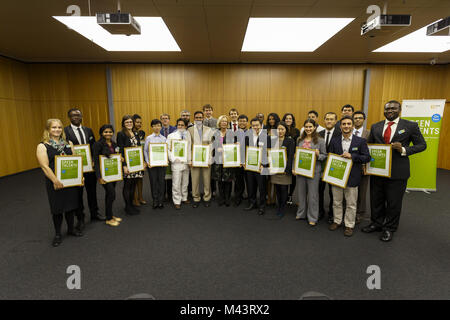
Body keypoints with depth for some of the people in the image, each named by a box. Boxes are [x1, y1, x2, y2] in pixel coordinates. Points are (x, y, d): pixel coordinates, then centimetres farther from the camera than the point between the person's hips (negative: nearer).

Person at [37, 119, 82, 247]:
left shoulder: (68, 143, 7)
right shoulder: (42, 146, -6)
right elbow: (44, 166, -12)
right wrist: (55, 181, -19)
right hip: (55, 183, -4)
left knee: (71, 205, 13)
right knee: (57, 209, 7)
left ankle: (71, 229, 32)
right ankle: (57, 234, 24)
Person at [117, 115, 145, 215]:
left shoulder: (135, 134, 14)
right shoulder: (121, 134, -6)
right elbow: (120, 151, -11)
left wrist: (143, 161, 10)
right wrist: (124, 165, -17)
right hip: (127, 163, -6)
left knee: (133, 185, 11)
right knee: (127, 185, 2)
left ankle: (131, 204, 22)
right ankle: (127, 207, 13)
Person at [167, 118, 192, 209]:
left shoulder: (188, 135, 9)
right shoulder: (171, 136, 1)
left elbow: (189, 148, 9)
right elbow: (168, 149, -2)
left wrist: (190, 160, 2)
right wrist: (173, 159, -12)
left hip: (186, 163, 3)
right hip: (176, 163, -3)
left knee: (185, 182, 12)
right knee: (176, 184, -2)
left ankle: (184, 198, 27)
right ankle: (177, 201, 8)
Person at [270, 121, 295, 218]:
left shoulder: (290, 141, -4)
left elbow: (291, 156, -10)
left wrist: (287, 169, -18)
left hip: (284, 169, -4)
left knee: (283, 189, 2)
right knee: (277, 188, 11)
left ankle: (282, 209, 15)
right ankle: (278, 206, 28)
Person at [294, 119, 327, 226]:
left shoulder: (320, 140, -3)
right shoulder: (299, 140, 8)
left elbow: (324, 156, 0)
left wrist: (318, 155, -20)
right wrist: (293, 167, 8)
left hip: (313, 171, -4)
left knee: (313, 194, 2)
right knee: (300, 192, 13)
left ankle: (312, 218, 16)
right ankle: (301, 213, 30)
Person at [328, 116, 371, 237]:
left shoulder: (360, 141, 0)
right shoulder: (334, 141, 6)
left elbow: (367, 158, -3)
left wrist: (352, 156, -17)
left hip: (352, 177, -2)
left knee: (351, 203, 7)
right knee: (336, 201, 14)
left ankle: (349, 225, 22)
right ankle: (337, 221, 30)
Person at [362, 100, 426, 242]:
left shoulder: (411, 126, -1)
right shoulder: (375, 127, 8)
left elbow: (421, 145, 1)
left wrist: (404, 150, -18)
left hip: (397, 171, -3)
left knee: (393, 202, 8)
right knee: (376, 199, 14)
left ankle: (389, 228, 27)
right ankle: (377, 223, 34)